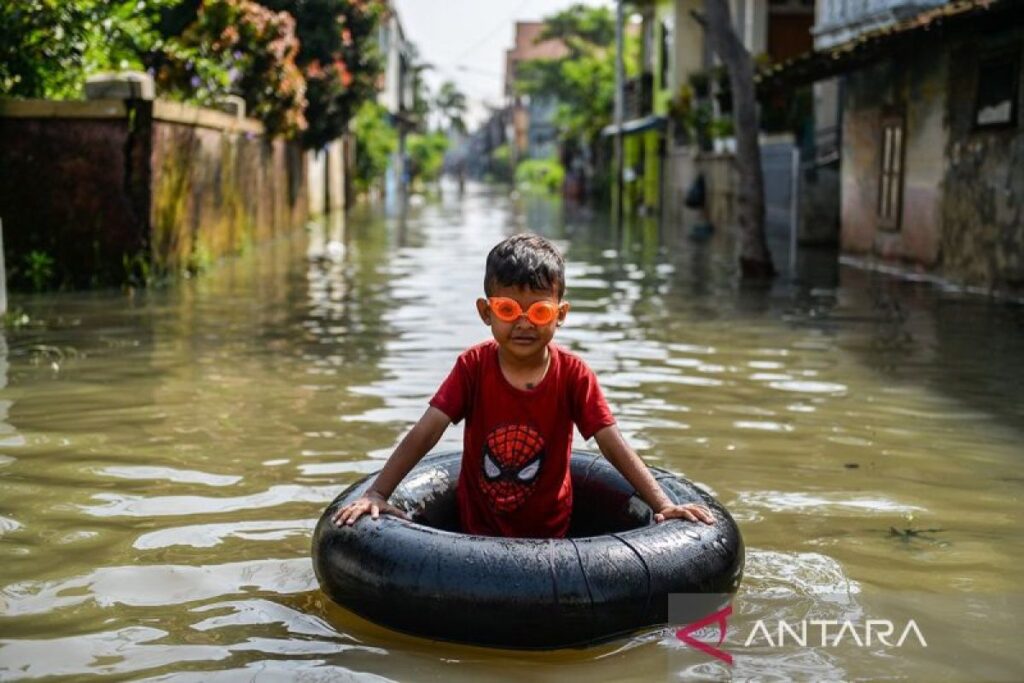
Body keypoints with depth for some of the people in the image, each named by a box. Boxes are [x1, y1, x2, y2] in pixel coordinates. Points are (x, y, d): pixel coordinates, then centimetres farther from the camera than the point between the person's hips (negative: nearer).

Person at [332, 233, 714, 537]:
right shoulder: (473, 367, -10)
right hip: (478, 531, 0)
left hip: (550, 534, 0)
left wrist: (663, 505, -25)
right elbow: (424, 434, -16)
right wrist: (376, 495, -27)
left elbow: (615, 446, -14)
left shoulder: (573, 375, -11)